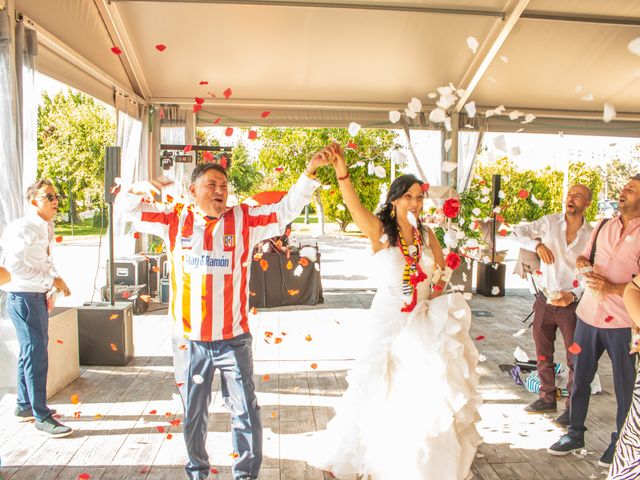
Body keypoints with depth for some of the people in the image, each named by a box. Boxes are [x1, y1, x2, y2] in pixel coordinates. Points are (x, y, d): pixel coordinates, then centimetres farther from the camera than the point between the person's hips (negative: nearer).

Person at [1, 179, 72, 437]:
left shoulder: (46, 229, 13)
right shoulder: (23, 228, -16)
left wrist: (51, 289, 10)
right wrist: (52, 280, -21)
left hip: (37, 297, 10)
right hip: (23, 297, -10)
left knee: (31, 352, 18)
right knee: (36, 354, -6)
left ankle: (25, 405, 32)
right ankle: (42, 417, 3)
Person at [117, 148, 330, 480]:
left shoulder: (244, 220, 0)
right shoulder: (175, 219, 3)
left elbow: (286, 209, -5)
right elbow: (126, 207, 7)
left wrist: (309, 173, -17)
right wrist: (138, 189, -15)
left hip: (233, 338, -1)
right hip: (189, 339, 1)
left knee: (246, 412, 6)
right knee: (193, 414, 18)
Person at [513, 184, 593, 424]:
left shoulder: (591, 235, -5)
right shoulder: (550, 222, -2)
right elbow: (519, 231, 3)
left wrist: (573, 295, -21)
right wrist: (538, 244, -14)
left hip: (572, 304, -2)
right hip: (544, 301, 2)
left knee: (575, 359, 6)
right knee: (543, 355, 15)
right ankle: (547, 398, 33)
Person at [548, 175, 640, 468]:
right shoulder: (603, 227, 8)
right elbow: (585, 257, 19)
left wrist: (611, 287, -25)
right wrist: (582, 263, -2)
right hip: (588, 313, 5)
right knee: (580, 377, 13)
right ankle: (575, 434, 30)